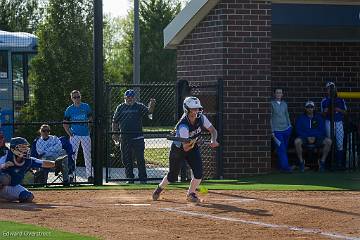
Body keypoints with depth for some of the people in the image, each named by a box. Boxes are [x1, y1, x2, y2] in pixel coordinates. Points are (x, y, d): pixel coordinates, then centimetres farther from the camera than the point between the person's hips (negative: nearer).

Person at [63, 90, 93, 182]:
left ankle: (89, 175, 10)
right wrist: (70, 133, -3)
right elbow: (65, 124, 6)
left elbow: (90, 118, 14)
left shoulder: (86, 107, 5)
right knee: (73, 155, -3)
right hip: (75, 135, -1)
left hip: (85, 134, 1)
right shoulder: (69, 109, 2)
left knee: (87, 155, 4)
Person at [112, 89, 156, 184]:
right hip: (124, 138, 2)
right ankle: (130, 178, 14)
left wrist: (152, 105, -31)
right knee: (126, 159, 5)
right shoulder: (120, 108, 9)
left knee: (140, 159, -3)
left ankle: (143, 179, 0)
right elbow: (115, 122, 12)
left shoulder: (139, 106, 5)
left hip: (137, 137, -2)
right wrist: (115, 134, 5)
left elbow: (148, 111, -10)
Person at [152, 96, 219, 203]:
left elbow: (213, 130, -8)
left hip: (193, 147, 5)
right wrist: (190, 143, -54)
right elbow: (185, 148, -32)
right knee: (172, 176, 6)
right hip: (178, 149, -5)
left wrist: (213, 140, -28)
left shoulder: (201, 118, -18)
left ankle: (191, 194, 10)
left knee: (198, 173, -13)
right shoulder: (183, 126, -34)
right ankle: (160, 188, 37)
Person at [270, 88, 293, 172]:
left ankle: (281, 165, 17)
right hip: (277, 130, -5)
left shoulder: (284, 104, 11)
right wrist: (272, 131, -6)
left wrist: (290, 126, 15)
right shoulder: (272, 104, -3)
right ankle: (285, 166, -10)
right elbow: (270, 118, -3)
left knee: (284, 149, 7)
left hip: (286, 129, 5)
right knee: (281, 149, -9)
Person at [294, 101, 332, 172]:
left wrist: (315, 137, -13)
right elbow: (299, 131, -2)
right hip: (304, 138, -1)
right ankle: (301, 162, -20)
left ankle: (322, 161, -14)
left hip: (317, 138, 1)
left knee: (328, 141, -26)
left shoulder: (319, 117, 9)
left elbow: (322, 130, 4)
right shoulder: (301, 118, 5)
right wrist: (308, 137, -16)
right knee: (297, 141, -35)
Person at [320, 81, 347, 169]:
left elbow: (345, 112, 8)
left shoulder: (340, 100, 8)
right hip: (329, 122, -1)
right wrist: (326, 111, -15)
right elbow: (323, 114, 7)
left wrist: (338, 109, -10)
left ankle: (339, 162, 3)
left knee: (340, 144, -2)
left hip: (339, 122, 1)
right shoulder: (324, 101, 4)